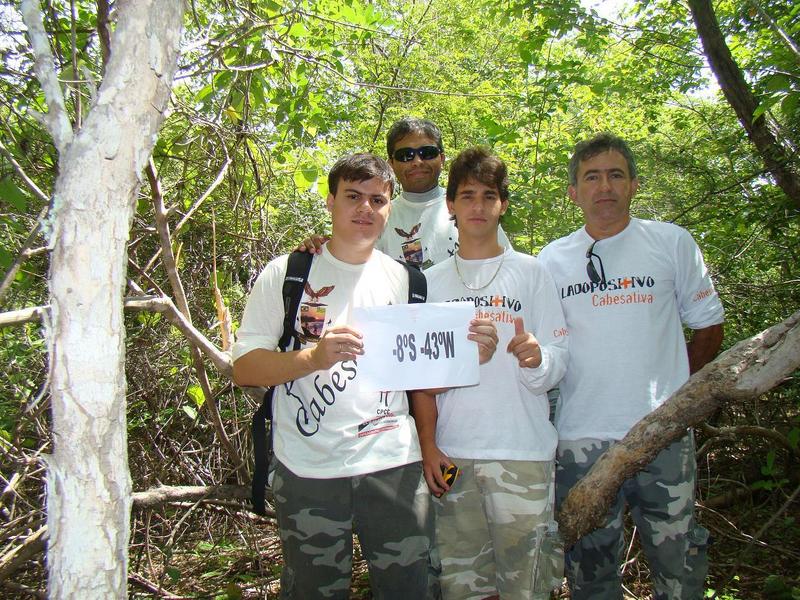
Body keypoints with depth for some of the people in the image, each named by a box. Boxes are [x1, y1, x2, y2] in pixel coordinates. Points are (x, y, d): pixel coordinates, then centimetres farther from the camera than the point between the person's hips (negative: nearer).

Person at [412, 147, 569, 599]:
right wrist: (428, 444, 2)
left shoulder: (531, 272, 3)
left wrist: (537, 359, -24)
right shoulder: (432, 282, 9)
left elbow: (559, 360, -2)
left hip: (523, 453, -2)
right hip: (451, 455, 2)